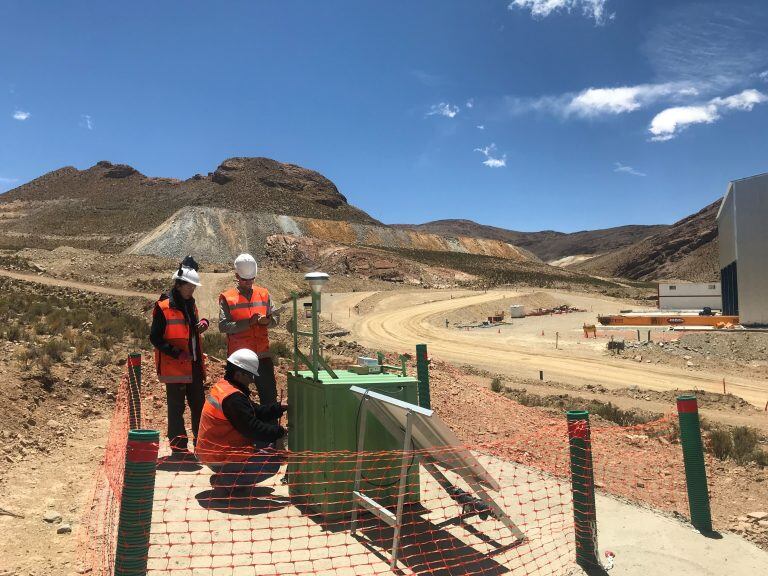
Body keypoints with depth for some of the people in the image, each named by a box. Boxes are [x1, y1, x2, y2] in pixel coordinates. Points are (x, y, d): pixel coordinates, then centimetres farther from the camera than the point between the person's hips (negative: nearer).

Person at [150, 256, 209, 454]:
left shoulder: (190, 304, 12)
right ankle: (178, 445, 12)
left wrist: (203, 323, 2)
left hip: (194, 365, 7)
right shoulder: (163, 307, -12)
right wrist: (176, 353, -20)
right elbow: (155, 338, -13)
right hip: (175, 367, -7)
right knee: (176, 406, 2)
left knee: (199, 404, 13)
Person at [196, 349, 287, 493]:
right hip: (219, 458, -10)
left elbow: (256, 411, 10)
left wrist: (280, 408, 0)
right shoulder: (233, 397, -24)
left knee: (266, 443, 15)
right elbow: (252, 429, -24)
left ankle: (226, 474, 13)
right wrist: (280, 431, -12)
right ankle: (225, 481, -5)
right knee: (272, 462, -12)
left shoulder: (222, 386, 7)